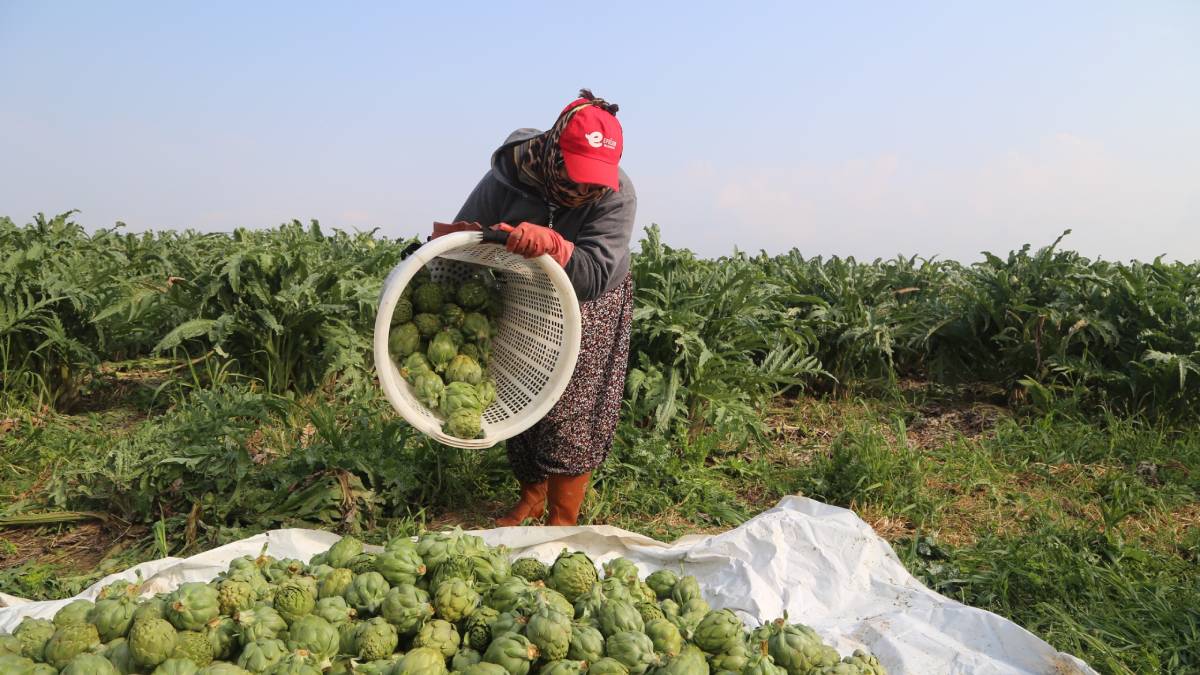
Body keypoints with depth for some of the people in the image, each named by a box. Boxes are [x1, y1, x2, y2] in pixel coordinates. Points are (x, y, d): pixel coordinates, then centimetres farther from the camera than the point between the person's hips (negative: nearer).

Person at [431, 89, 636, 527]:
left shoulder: (616, 194, -26)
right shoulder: (506, 179, -21)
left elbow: (597, 276, -34)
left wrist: (552, 245, -49)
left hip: (588, 310, -2)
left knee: (572, 415, -7)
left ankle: (561, 521, 7)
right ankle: (531, 498, 31)